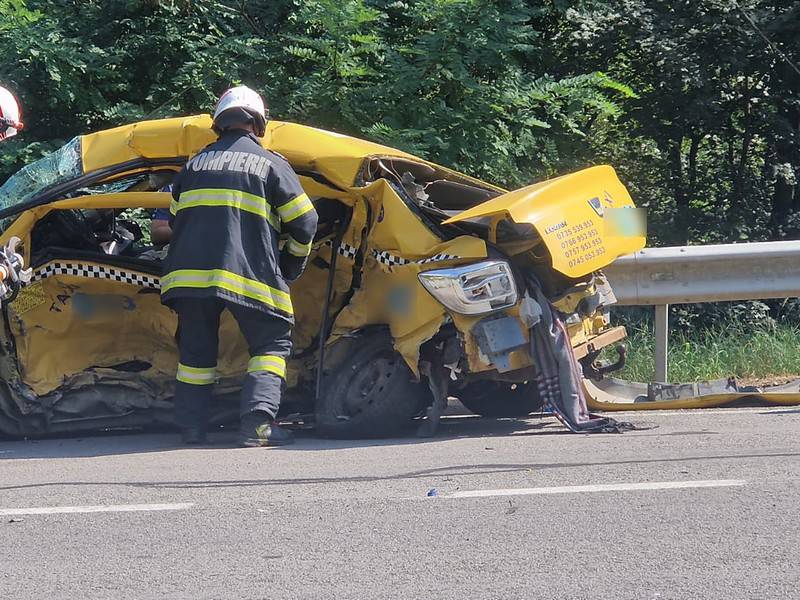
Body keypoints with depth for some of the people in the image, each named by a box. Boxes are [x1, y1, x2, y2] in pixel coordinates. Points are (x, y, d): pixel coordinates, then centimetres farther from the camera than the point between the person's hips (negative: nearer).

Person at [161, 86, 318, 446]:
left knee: (196, 347, 16)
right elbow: (303, 224, 5)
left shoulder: (196, 164, 18)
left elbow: (176, 219, 24)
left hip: (190, 271, 4)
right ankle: (258, 420, -14)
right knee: (272, 344, 5)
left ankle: (191, 427, 12)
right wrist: (290, 268, 20)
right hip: (249, 276, -4)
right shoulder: (271, 164, 6)